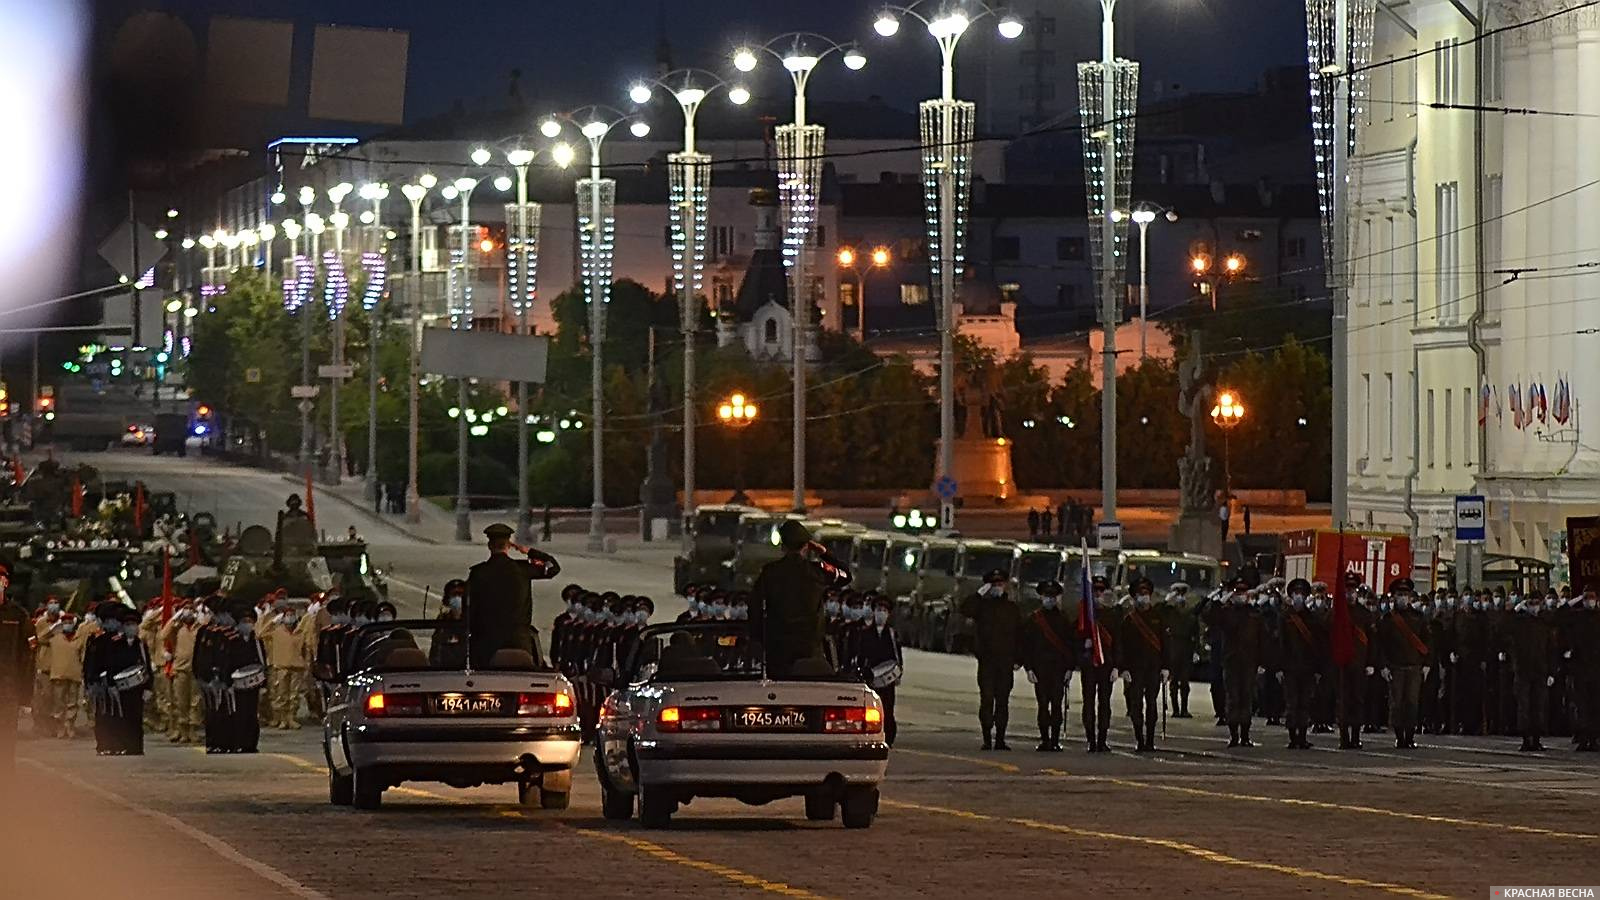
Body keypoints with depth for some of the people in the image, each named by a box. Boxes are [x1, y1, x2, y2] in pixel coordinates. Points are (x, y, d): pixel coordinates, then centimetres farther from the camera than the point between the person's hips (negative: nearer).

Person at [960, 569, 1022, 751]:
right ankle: (987, 739, -4)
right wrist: (980, 593, -15)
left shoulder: (1012, 609, 14)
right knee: (987, 699, -6)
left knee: (1003, 700, 3)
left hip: (1006, 661, 2)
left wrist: (1018, 660, 8)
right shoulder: (982, 605, 6)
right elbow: (965, 610, -14)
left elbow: (1019, 636, 15)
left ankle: (1000, 738, 7)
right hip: (986, 660, -2)